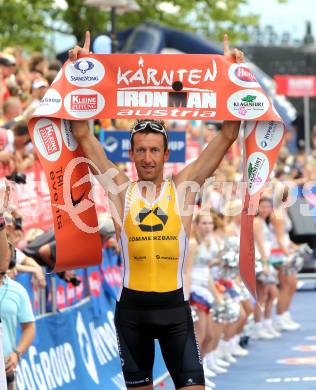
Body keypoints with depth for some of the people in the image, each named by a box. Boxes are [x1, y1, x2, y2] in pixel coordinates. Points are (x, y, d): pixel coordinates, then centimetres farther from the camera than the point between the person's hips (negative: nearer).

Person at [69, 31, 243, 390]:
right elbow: (83, 135, 0)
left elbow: (228, 135, -1)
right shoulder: (121, 188, 1)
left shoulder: (183, 186, 0)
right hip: (132, 306, 1)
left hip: (174, 305, -1)